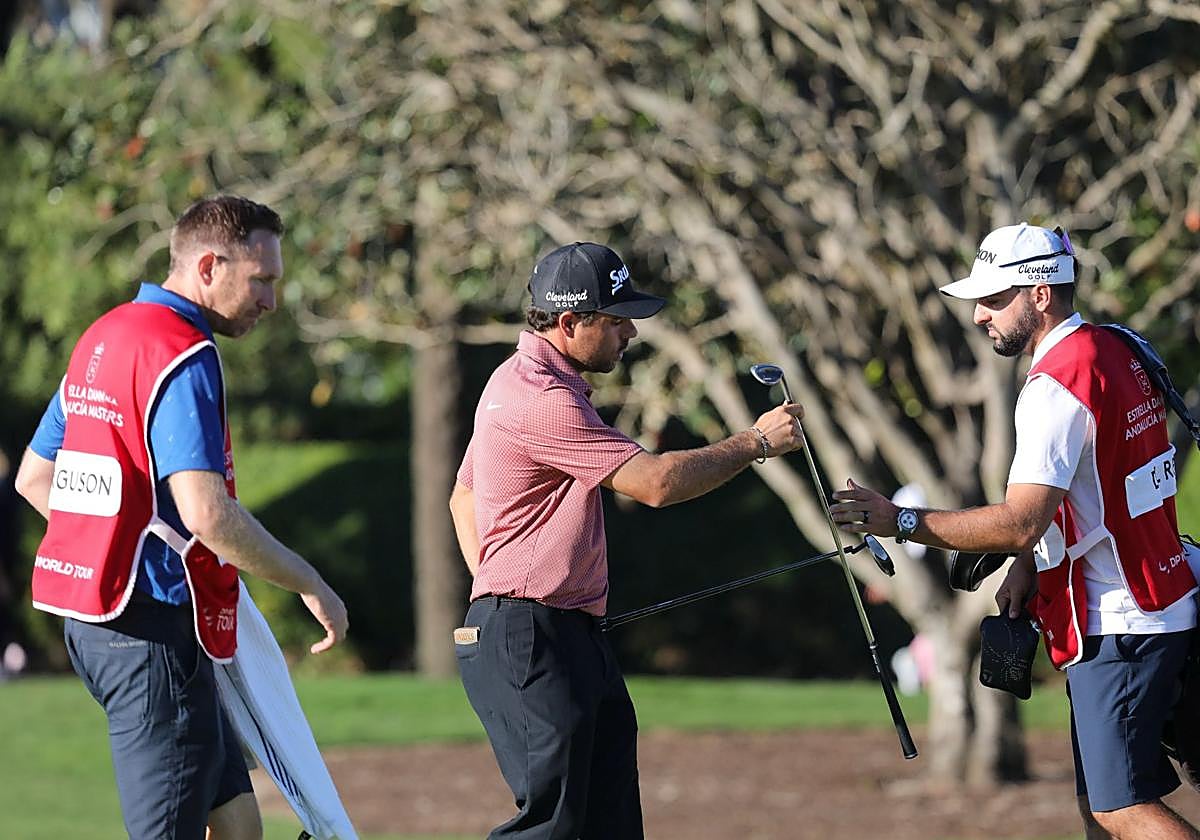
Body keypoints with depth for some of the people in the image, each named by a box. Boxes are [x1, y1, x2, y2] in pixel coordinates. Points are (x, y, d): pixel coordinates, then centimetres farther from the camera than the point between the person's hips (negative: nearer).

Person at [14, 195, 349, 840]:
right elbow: (206, 513, -24)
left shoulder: (101, 338, 15)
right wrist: (310, 586, -14)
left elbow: (33, 479, 22)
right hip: (153, 624, -10)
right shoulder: (183, 355, -15)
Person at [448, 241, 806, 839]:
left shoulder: (523, 384, 16)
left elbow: (464, 498, 25)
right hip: (528, 643, -11)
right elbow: (655, 482, -22)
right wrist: (756, 442, -11)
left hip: (572, 635, 11)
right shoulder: (540, 399, -18)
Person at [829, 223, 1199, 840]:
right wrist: (1029, 565, 8)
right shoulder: (1115, 352, 12)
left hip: (1117, 627, -10)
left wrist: (901, 522, -22)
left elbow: (1020, 523, -26)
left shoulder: (1057, 386, -19)